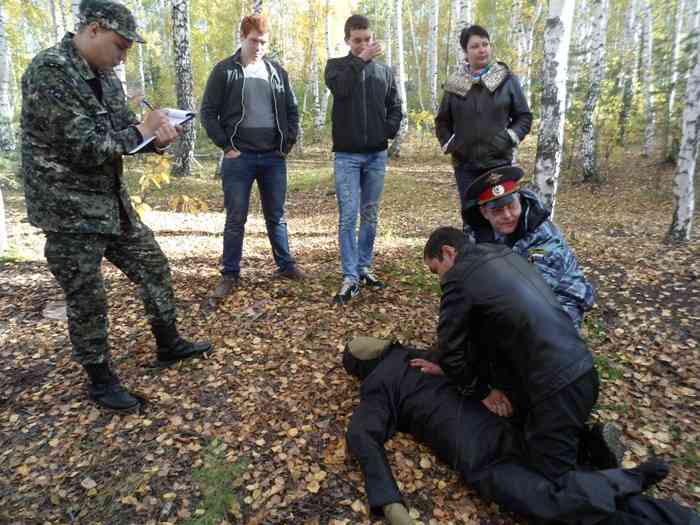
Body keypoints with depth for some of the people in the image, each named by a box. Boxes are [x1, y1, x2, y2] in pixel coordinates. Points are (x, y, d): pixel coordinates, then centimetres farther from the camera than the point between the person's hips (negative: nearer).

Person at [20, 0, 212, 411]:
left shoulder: (105, 76, 9)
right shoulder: (48, 71, -18)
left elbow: (123, 132, 13)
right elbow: (84, 147, -24)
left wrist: (156, 136, -9)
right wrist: (141, 132, -14)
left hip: (113, 203, 9)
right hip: (69, 211, -8)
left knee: (154, 266, 14)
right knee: (87, 300, 3)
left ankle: (169, 343, 33)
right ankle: (100, 380, 23)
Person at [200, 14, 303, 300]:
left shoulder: (277, 71, 10)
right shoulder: (224, 70, 0)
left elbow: (292, 110, 17)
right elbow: (208, 112, -1)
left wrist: (289, 142, 6)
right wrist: (226, 146, -8)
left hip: (273, 158, 3)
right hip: (239, 158, -3)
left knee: (277, 216, 11)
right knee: (235, 219, 2)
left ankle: (285, 265, 24)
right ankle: (230, 275, 12)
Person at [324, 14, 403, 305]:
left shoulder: (384, 71, 13)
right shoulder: (336, 65, 5)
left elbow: (395, 107, 17)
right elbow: (340, 88, -18)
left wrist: (388, 130, 0)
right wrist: (360, 60, -14)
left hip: (376, 154, 3)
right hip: (347, 154, -3)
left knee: (370, 215, 8)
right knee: (348, 217, -6)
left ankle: (364, 267, 21)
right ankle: (350, 277, -1)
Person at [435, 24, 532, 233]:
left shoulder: (507, 80, 2)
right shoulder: (455, 84, 6)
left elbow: (524, 116, 7)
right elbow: (442, 121, 17)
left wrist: (510, 137, -8)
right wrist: (447, 143, 3)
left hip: (499, 162, -1)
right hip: (465, 164, 2)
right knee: (470, 216, 7)